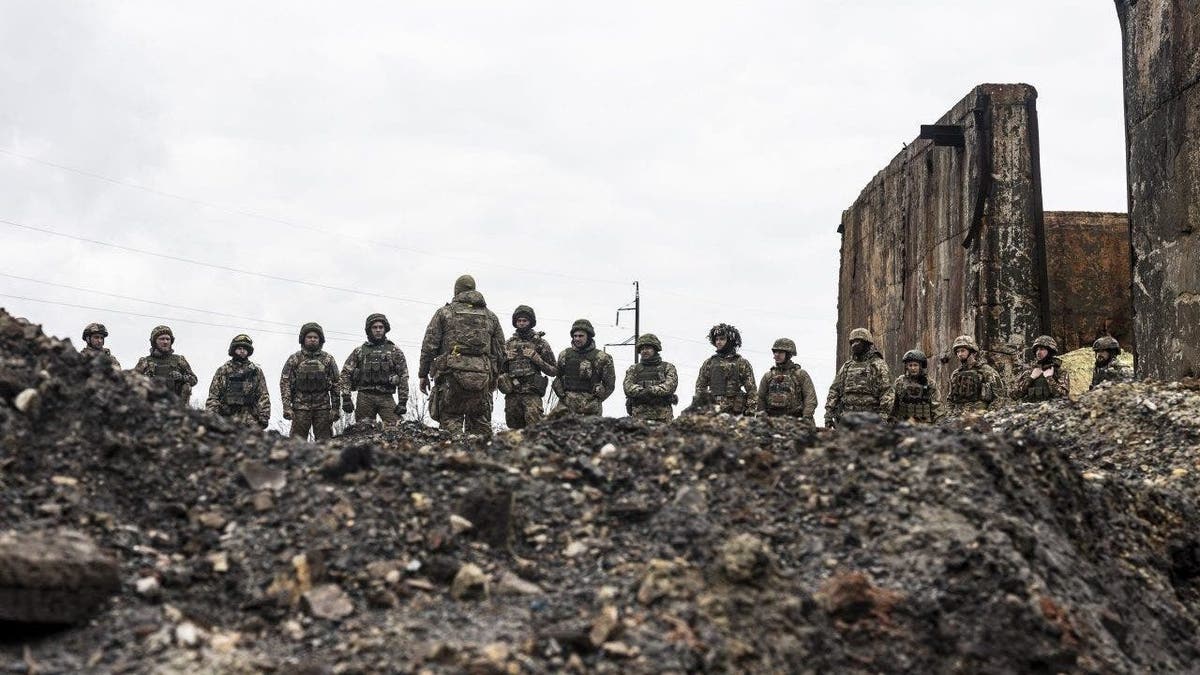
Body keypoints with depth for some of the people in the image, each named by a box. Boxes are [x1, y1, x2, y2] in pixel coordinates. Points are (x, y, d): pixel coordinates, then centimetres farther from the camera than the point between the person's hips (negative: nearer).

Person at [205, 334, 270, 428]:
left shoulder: (256, 371, 12)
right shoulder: (222, 371, 12)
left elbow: (264, 397, 8)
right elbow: (213, 396, 9)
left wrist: (264, 418, -1)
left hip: (250, 422, 0)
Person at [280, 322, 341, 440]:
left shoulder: (328, 359, 9)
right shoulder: (294, 359, 6)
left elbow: (336, 383, 9)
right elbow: (284, 383, 3)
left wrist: (335, 408, 2)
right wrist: (286, 407, -7)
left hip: (323, 408, 1)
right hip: (300, 407, -1)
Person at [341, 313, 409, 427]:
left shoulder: (394, 351, 11)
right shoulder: (359, 351, 12)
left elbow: (403, 376, 6)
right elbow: (346, 374, 7)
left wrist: (403, 401, -3)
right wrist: (346, 398, -4)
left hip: (386, 397, -1)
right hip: (365, 397, 1)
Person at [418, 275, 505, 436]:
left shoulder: (444, 312, 7)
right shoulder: (491, 317, 17)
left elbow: (429, 346, 2)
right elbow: (500, 351, 15)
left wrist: (423, 374, 8)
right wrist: (494, 377, 23)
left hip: (452, 375, -3)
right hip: (482, 378, 3)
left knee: (451, 422, -2)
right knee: (481, 425, 7)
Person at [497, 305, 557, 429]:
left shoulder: (540, 343, 5)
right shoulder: (508, 344, 15)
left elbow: (553, 370, 4)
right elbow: (500, 367, 26)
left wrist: (537, 359, -9)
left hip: (531, 393, -4)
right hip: (511, 394, 4)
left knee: (534, 425, -20)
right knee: (514, 429, 5)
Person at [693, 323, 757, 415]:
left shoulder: (742, 363, 7)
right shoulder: (708, 363, 15)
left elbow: (752, 390, 3)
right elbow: (700, 388, 15)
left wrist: (750, 413, -6)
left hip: (735, 413, -2)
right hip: (712, 412, 2)